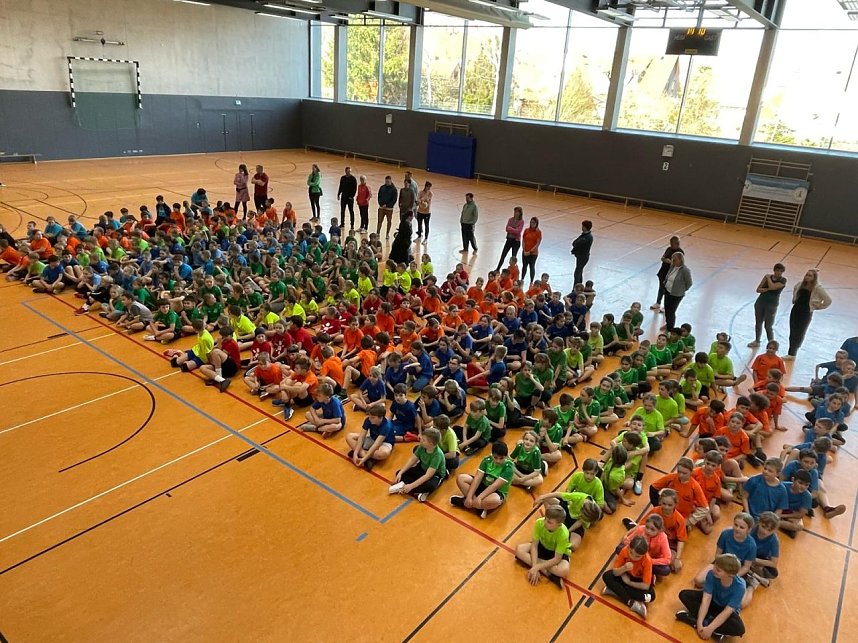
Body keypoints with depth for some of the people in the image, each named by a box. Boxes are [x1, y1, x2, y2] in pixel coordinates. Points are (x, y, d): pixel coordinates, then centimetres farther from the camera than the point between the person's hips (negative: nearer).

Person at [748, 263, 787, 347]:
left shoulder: (783, 280, -7)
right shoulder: (767, 277, 4)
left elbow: (772, 287, -24)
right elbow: (758, 289, -1)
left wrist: (768, 278, -9)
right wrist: (767, 289, -17)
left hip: (772, 305, -4)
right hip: (760, 302, 4)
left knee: (768, 326, -5)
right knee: (758, 323, 14)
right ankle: (757, 341, 30)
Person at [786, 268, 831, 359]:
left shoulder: (818, 288, -13)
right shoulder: (800, 284, 1)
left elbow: (828, 301, -10)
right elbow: (795, 290, 25)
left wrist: (818, 307, -6)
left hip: (806, 312, -5)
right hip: (795, 310, 5)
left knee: (800, 333, 5)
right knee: (792, 332, 7)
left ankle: (792, 353, 15)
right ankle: (791, 353, 16)